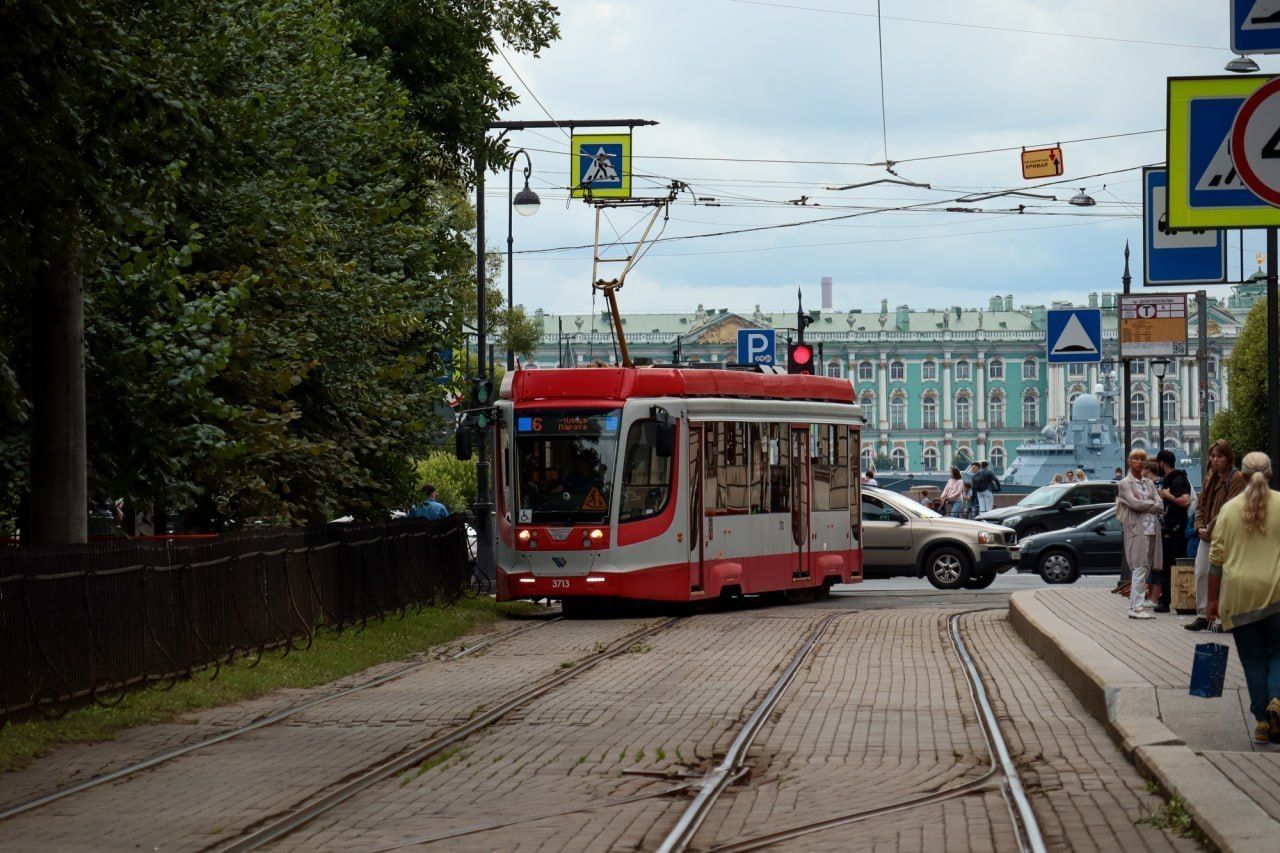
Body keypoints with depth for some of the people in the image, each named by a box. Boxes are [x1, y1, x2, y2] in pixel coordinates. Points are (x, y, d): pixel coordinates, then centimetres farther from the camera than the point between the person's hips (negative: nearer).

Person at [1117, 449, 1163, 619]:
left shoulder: (1149, 483, 18)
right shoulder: (1125, 484, 1)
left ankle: (1135, 606, 8)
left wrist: (1143, 506, -7)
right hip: (1136, 529, -6)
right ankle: (1137, 607, -11)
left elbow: (1160, 506, 7)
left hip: (1152, 529, 6)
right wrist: (1152, 504, -1)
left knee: (1145, 568, 4)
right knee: (1140, 568, -11)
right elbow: (1135, 503, -13)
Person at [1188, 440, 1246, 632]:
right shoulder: (1210, 479, 17)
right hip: (1207, 536, 8)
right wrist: (1200, 527, 2)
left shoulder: (1236, 478, -8)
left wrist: (1211, 529, -15)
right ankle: (1203, 615, 10)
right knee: (1201, 573, 4)